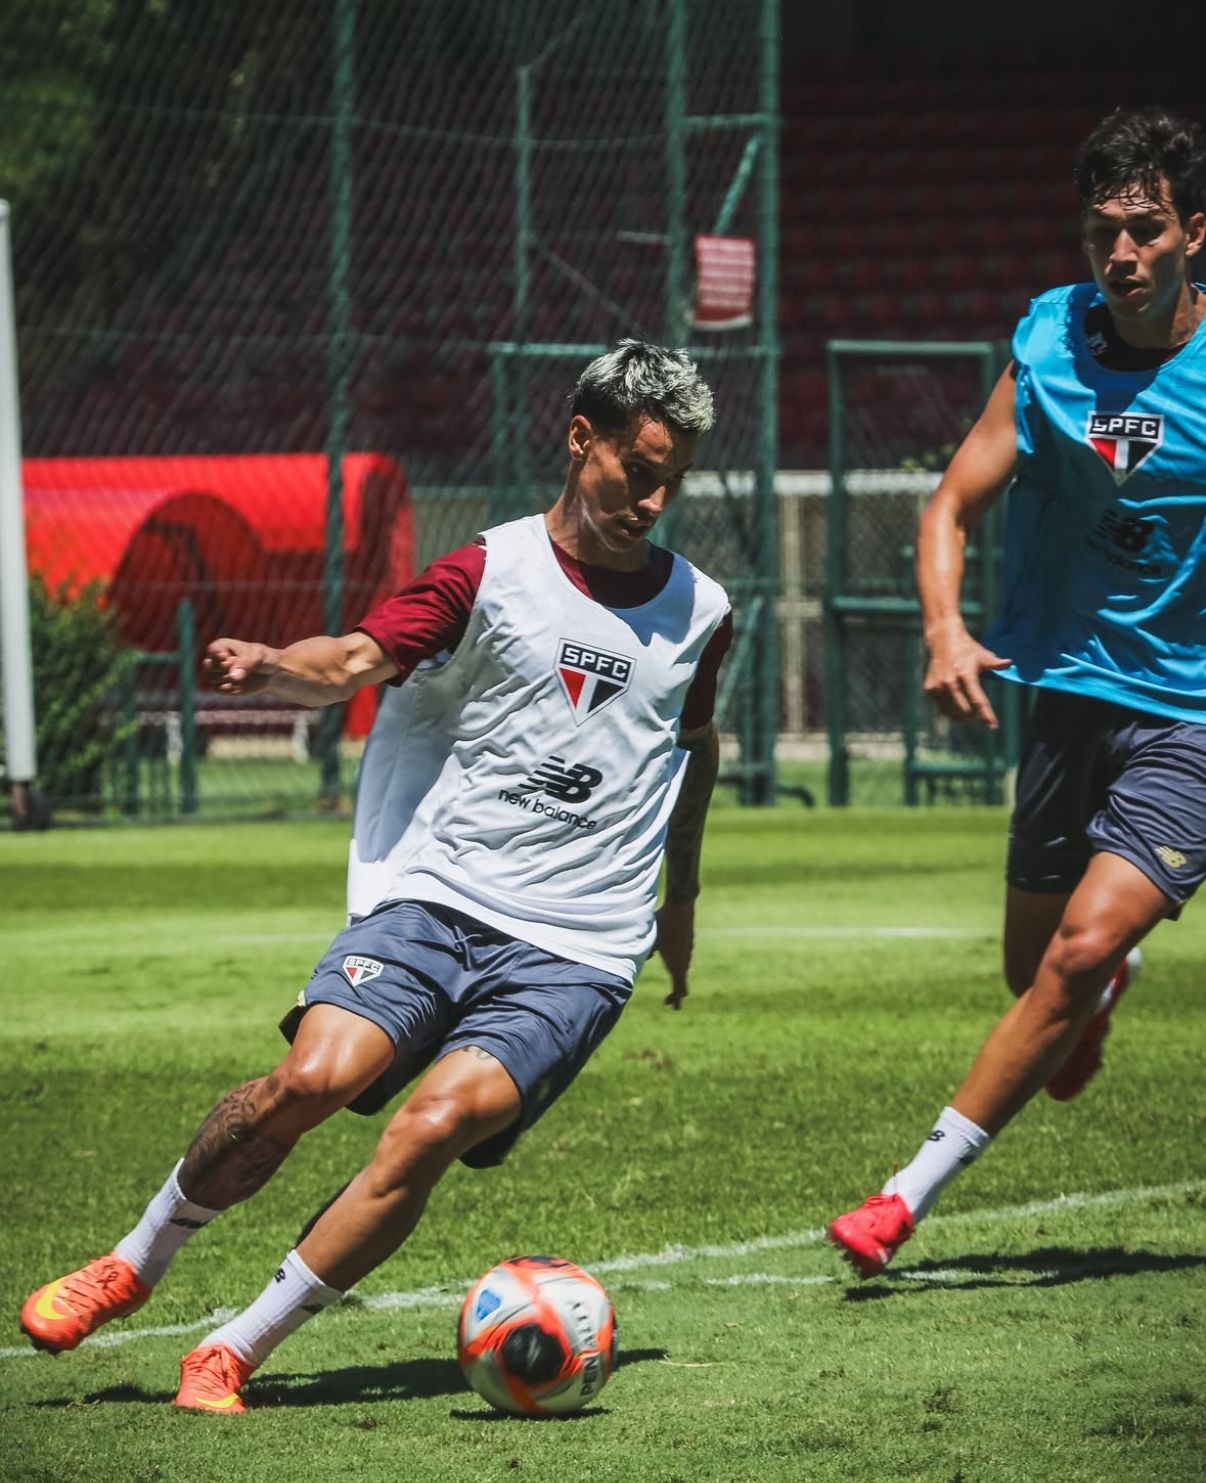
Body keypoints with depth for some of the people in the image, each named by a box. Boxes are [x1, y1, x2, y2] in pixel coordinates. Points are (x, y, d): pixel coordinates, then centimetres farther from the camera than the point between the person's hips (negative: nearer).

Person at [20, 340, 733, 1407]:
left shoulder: (699, 614, 12)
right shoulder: (492, 573, 0)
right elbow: (357, 661, -12)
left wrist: (682, 894, 36)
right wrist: (272, 668, -33)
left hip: (575, 951, 2)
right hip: (433, 898, -1)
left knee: (432, 1128, -23)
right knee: (314, 1078, -24)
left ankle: (232, 1356, -14)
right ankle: (134, 1265, 2)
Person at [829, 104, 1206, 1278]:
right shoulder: (1049, 340, -2)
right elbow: (954, 504, 1)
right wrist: (945, 629, -18)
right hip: (1068, 688, 4)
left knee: (1081, 951, -19)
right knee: (1034, 970, 13)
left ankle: (912, 1194, -13)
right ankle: (1099, 1002, 52)